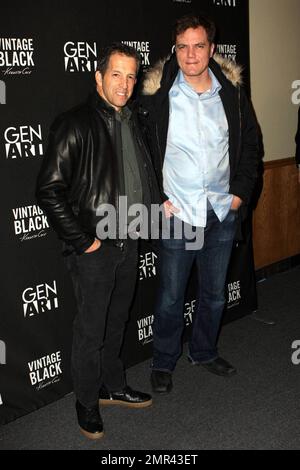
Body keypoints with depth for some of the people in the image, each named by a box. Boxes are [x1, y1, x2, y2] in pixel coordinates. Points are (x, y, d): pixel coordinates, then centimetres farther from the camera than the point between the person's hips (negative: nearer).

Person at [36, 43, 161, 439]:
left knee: (116, 322, 21)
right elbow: (49, 191, -18)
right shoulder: (75, 124, -14)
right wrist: (82, 241, -16)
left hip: (129, 243, 7)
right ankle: (87, 403, 27)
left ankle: (114, 387, 40)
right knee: (91, 329, 7)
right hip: (94, 249, -7)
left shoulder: (132, 122, 9)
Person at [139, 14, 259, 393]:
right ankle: (163, 363, 28)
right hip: (176, 214, -3)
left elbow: (250, 144, 10)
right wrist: (156, 199, -8)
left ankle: (204, 351, 39)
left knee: (214, 294, 17)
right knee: (170, 298, 7)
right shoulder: (156, 96, -7)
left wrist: (241, 192, 2)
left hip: (223, 212, 3)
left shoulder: (232, 92, 2)